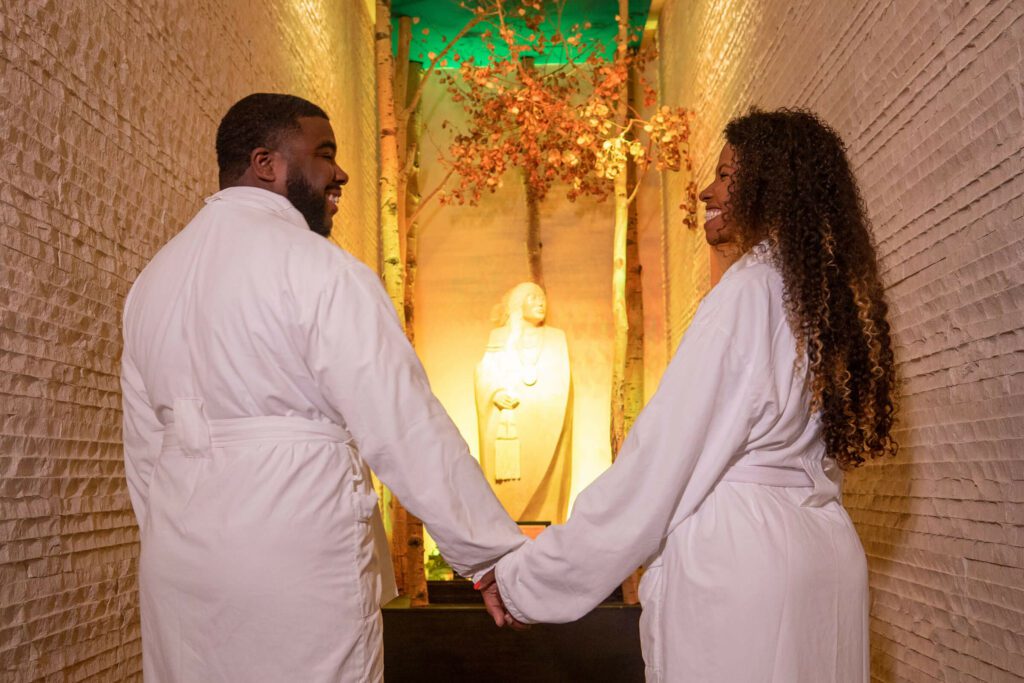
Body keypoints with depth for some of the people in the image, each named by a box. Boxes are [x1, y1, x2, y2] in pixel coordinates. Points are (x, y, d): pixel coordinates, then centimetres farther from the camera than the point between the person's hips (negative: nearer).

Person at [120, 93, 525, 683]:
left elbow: (144, 447, 13)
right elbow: (406, 429, -18)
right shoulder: (317, 267, -13)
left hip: (178, 571, 7)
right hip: (298, 566, -7)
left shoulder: (153, 278, 10)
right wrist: (494, 555, -14)